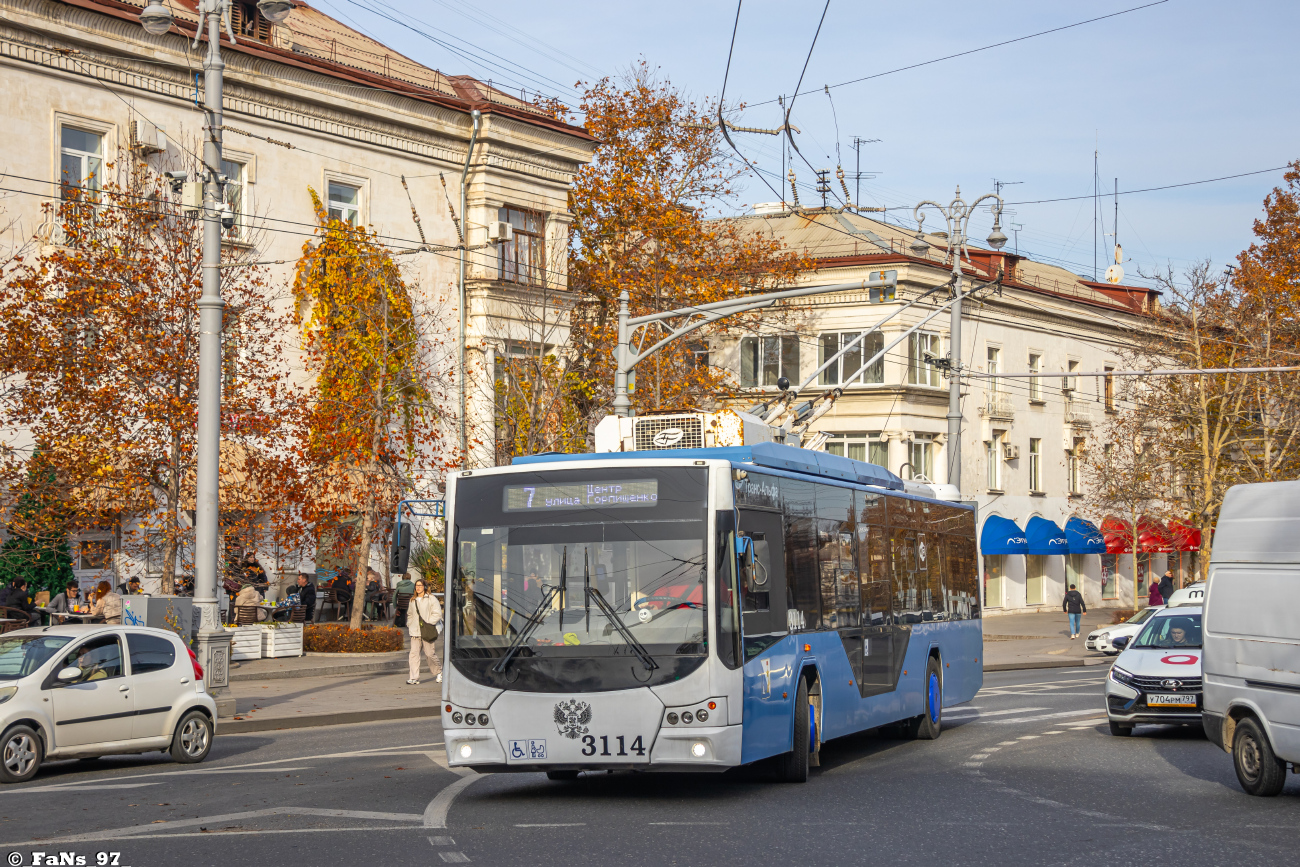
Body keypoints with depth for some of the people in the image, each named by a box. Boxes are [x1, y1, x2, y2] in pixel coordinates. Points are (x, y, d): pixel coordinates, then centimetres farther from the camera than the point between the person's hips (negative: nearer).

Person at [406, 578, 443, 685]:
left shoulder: (431, 599, -2)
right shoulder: (413, 600, 16)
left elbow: (437, 614, -7)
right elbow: (410, 614, 29)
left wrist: (428, 623, -14)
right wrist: (409, 624, 14)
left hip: (428, 631, -5)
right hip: (415, 631, 5)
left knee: (430, 653, -1)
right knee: (414, 653, -8)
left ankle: (439, 672, 25)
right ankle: (414, 678, -9)